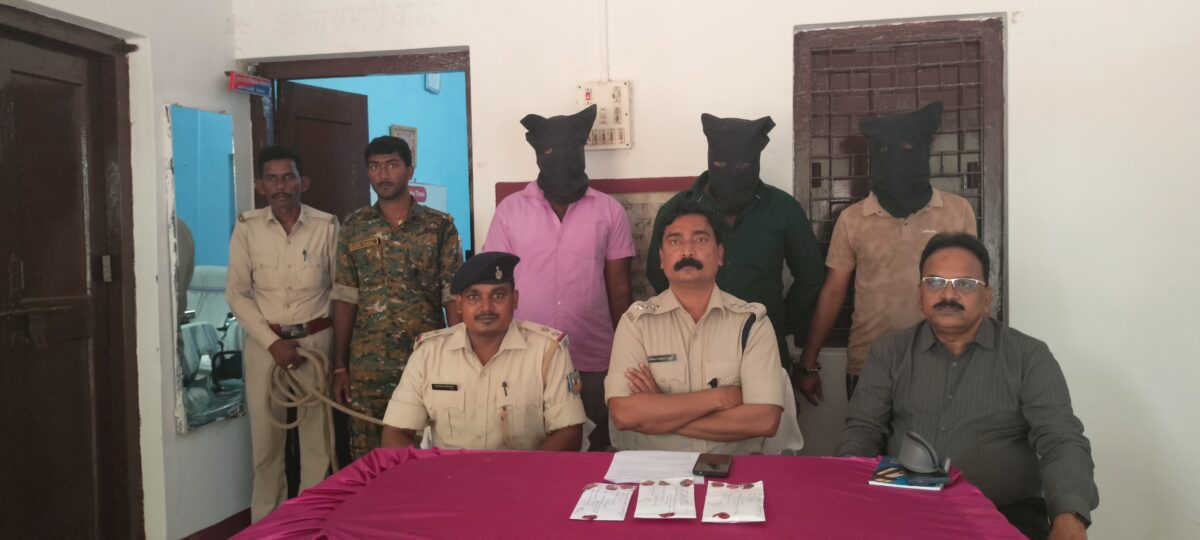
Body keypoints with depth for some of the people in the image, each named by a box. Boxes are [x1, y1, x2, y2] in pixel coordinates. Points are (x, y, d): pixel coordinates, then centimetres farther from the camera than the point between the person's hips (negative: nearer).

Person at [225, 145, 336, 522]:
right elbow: (237, 293, 0)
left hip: (316, 340, 0)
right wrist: (273, 342, -8)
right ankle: (265, 520, 21)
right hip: (265, 342, 1)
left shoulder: (326, 226, -2)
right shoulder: (247, 227, -1)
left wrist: (337, 342, -4)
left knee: (317, 433, 3)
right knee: (265, 435, 7)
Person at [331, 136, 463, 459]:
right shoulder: (354, 227, 7)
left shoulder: (440, 226, 1)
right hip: (367, 368, 2)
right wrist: (339, 367, 5)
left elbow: (453, 298, 0)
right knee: (365, 458, 6)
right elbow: (345, 298, 7)